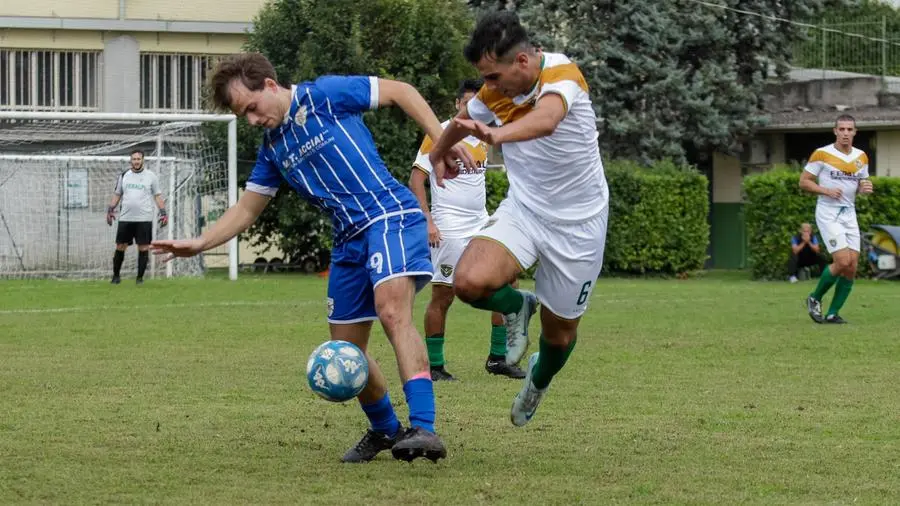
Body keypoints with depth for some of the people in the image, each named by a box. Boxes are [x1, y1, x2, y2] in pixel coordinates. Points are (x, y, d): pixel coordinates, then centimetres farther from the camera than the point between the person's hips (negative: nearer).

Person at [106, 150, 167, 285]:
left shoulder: (151, 176, 3)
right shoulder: (124, 176, 10)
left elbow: (158, 196, 5)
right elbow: (117, 195, 16)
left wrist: (163, 213, -3)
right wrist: (110, 210, 5)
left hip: (144, 219, -2)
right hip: (125, 218, 2)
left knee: (143, 248, -2)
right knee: (120, 247, 2)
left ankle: (140, 277, 7)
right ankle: (116, 276, 13)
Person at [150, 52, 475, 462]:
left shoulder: (324, 95, -6)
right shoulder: (273, 147, 14)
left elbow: (399, 91, -3)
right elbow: (246, 210, 20)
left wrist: (441, 139, -12)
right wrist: (198, 244, 8)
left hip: (389, 216, -8)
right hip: (349, 240, 8)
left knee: (392, 311, -30)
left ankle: (423, 429, -38)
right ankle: (385, 429, 32)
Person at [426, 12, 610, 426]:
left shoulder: (562, 75, -25)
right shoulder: (495, 91, -7)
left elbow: (546, 120, -49)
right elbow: (462, 122, 19)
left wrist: (496, 134, -68)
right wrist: (438, 156, 37)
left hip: (578, 222, -4)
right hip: (523, 208, 4)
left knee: (559, 333, 10)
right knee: (470, 281, -25)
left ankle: (538, 381, 47)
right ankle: (517, 307, 10)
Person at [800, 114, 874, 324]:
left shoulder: (861, 157, 8)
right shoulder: (822, 154, -7)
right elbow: (803, 182, -4)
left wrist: (865, 187, -5)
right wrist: (827, 191, -18)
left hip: (849, 214, 6)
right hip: (828, 214, -6)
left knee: (852, 266, -3)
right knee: (843, 261, -17)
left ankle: (833, 313, 9)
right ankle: (815, 299, 6)